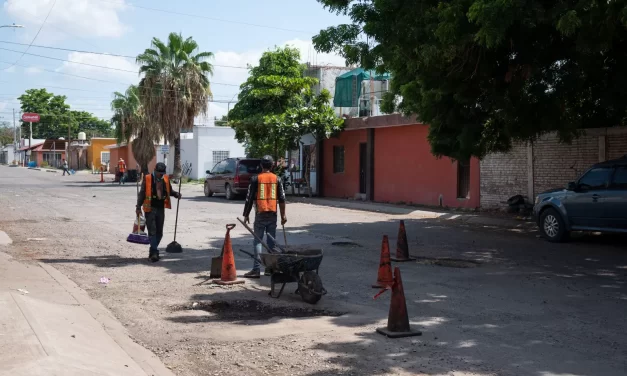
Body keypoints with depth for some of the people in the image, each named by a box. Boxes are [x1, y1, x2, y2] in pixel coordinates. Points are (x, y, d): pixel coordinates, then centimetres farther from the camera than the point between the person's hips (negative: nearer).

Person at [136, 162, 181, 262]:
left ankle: (152, 252, 21)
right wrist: (138, 207, -5)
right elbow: (142, 193, -2)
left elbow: (169, 190, 20)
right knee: (152, 231, -9)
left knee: (159, 232, 8)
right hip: (150, 208, -4)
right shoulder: (147, 179, -4)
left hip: (161, 209, 5)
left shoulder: (166, 179, 7)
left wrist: (176, 194, 0)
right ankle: (155, 252, -10)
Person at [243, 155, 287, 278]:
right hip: (273, 214, 2)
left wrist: (246, 214, 7)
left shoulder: (256, 179, -2)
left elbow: (249, 198, -2)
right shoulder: (276, 179, 4)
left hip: (260, 214, -2)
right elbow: (282, 198, 3)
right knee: (271, 241, 9)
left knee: (258, 241, -1)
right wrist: (283, 215, 9)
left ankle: (257, 269, -8)